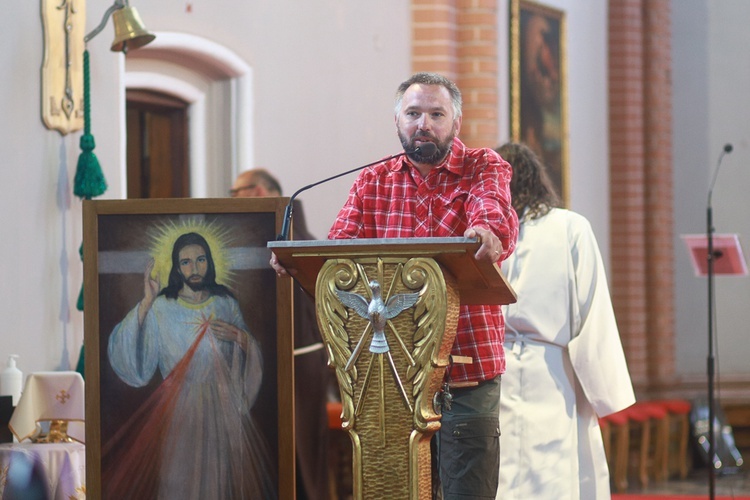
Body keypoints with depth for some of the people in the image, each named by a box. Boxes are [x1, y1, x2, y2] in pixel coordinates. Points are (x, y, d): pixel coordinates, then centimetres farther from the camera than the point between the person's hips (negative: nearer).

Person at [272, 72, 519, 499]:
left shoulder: (484, 168, 3)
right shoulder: (373, 183, 11)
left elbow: (495, 214, -19)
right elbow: (339, 244, -3)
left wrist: (488, 234, -44)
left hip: (469, 364, -3)